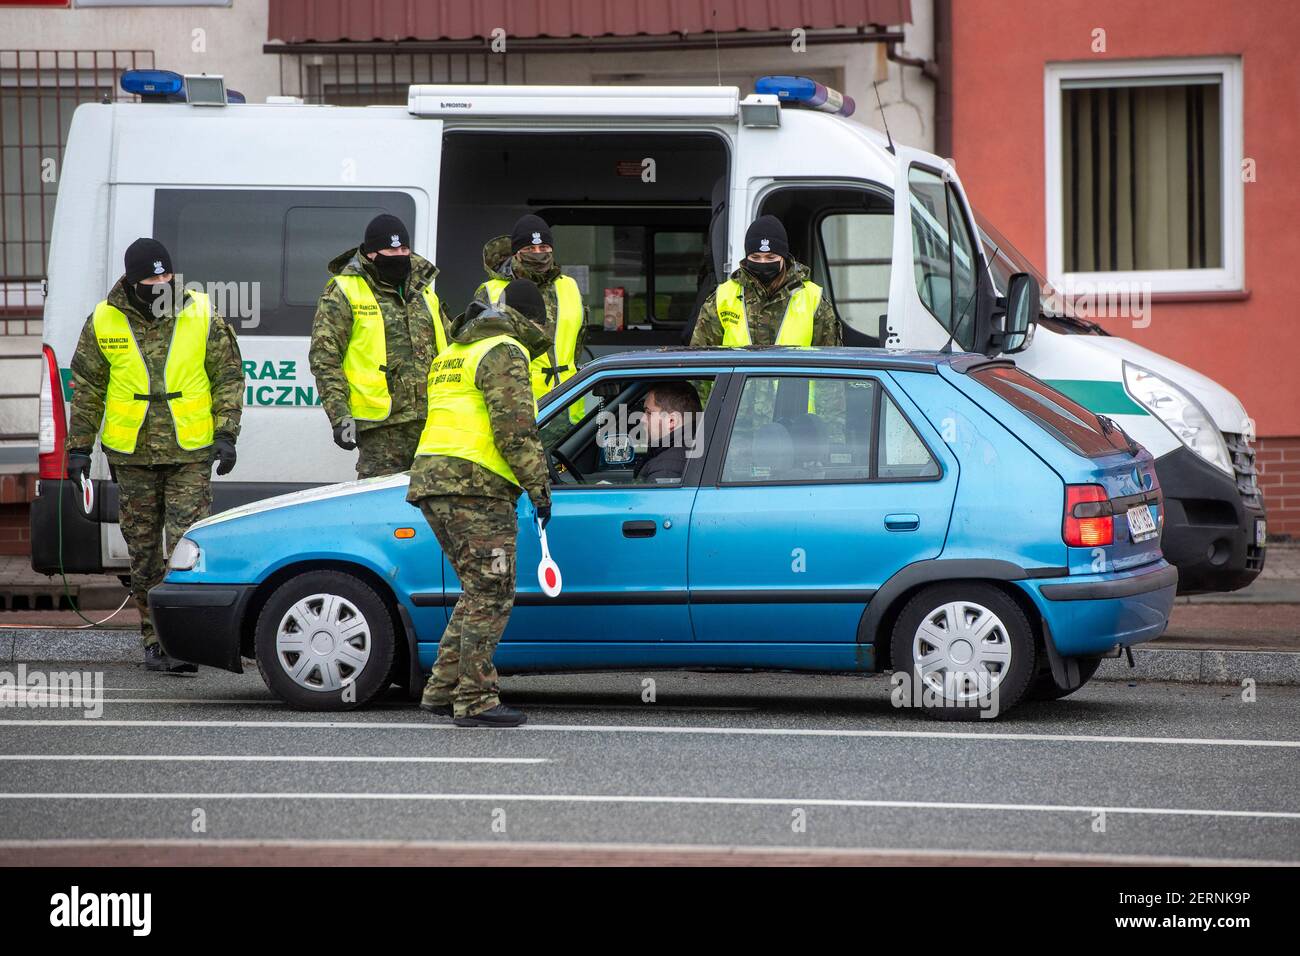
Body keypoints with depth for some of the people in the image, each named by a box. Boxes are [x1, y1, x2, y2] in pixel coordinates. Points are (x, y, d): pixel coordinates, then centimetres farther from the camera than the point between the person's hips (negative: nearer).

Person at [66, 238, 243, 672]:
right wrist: (79, 447, 7)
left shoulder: (201, 316, -2)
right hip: (132, 456, 2)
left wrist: (226, 434, -4)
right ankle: (154, 639, 19)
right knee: (144, 552, 8)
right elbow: (87, 388, 9)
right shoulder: (104, 322, 0)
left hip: (190, 455, -2)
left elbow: (229, 376, 4)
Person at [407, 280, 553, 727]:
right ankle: (475, 701, -10)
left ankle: (443, 690, 14)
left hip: (432, 477, 9)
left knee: (479, 591, 16)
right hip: (474, 486, -9)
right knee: (491, 594, -7)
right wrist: (538, 485, -12)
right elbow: (515, 426, -15)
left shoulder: (453, 353, 25)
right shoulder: (504, 352, -6)